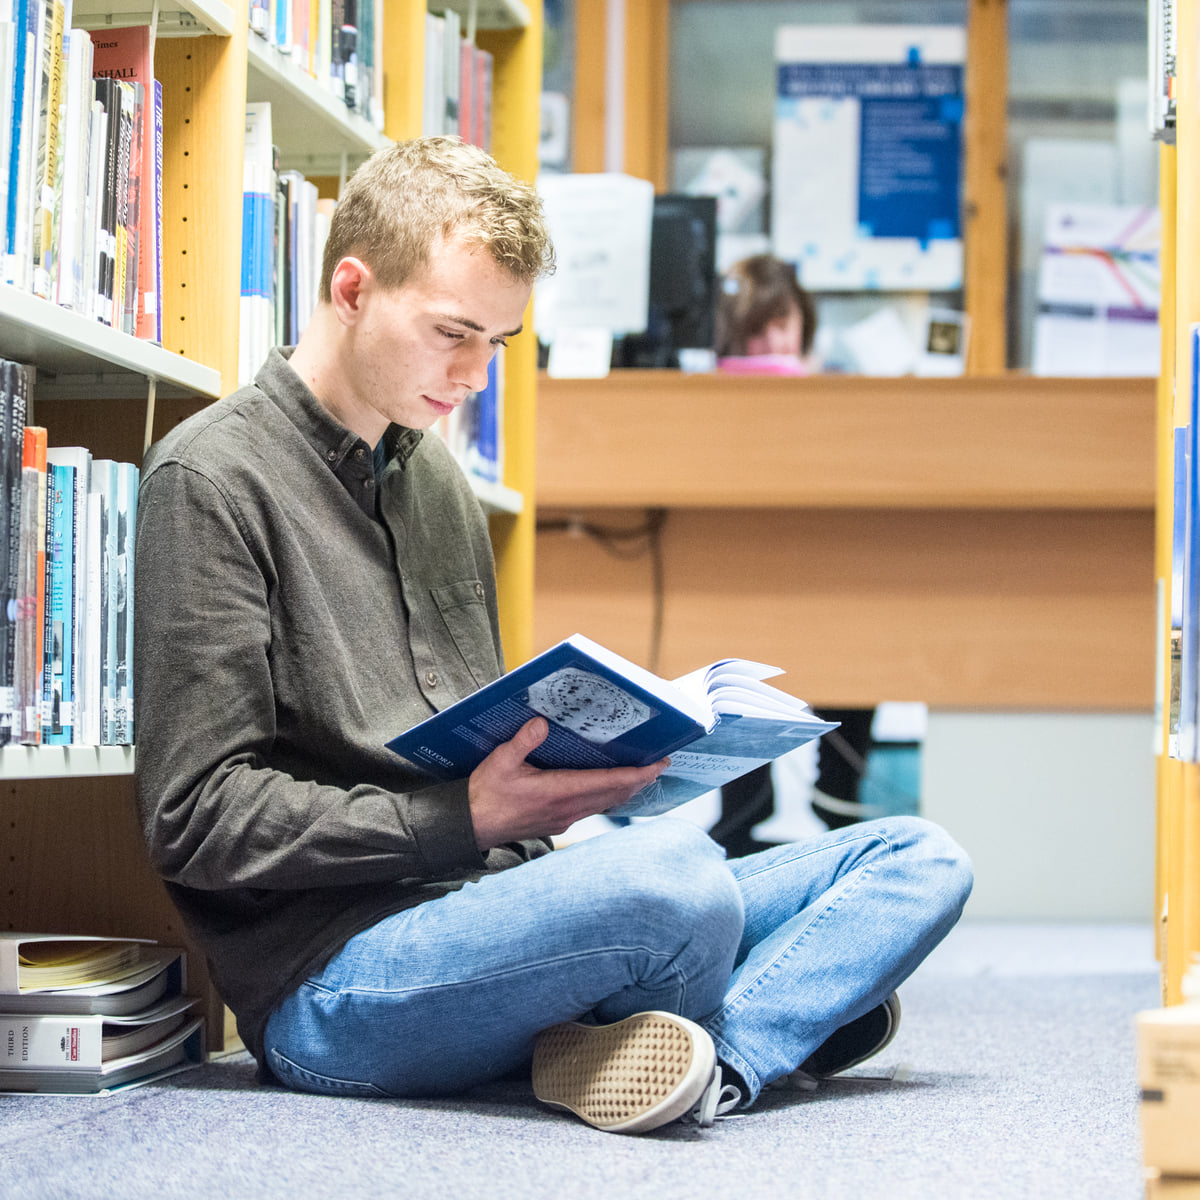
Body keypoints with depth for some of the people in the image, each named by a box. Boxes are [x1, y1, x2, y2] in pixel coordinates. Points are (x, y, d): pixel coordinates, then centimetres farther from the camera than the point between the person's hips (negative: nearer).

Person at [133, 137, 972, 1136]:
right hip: (331, 974, -9)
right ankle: (786, 1012, -4)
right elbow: (198, 818, -11)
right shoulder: (212, 479, -5)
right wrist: (463, 820, -18)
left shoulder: (434, 474, 22)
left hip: (490, 914, 9)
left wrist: (599, 747, 4)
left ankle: (714, 1061, -25)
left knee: (919, 860, 0)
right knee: (674, 872, -37)